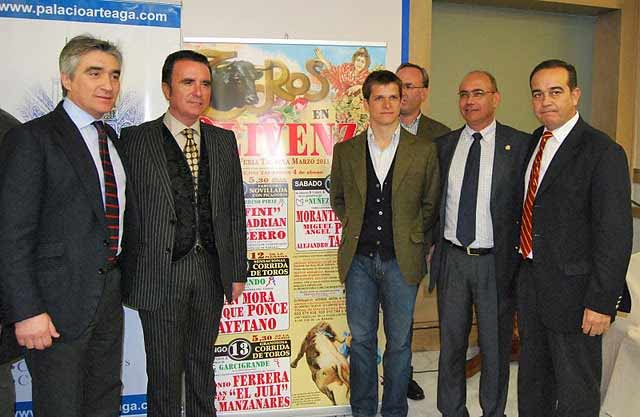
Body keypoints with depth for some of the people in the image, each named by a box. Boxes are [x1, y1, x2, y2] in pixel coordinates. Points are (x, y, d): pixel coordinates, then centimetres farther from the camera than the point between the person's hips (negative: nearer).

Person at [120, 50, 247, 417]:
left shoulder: (224, 140, 9)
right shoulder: (136, 139, -3)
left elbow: (235, 209, 9)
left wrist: (238, 270, 7)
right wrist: (126, 275, -7)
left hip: (211, 271, 4)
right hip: (160, 273, -3)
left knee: (202, 363, 18)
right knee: (165, 372, 8)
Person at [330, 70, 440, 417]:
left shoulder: (424, 151, 0)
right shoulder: (345, 151, 4)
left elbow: (431, 204, 8)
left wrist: (414, 239, 4)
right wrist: (354, 228, 8)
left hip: (401, 260, -1)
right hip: (359, 259, 1)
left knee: (399, 342, 10)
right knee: (361, 340, 11)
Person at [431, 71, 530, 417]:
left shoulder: (520, 144, -5)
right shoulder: (443, 145, 6)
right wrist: (430, 245, 6)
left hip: (497, 261, -3)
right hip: (452, 258, 3)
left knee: (495, 345, 13)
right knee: (451, 342, 15)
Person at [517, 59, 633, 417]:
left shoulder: (603, 152, -15)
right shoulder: (533, 143, 8)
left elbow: (616, 234, -18)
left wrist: (601, 302, -19)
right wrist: (522, 269, 9)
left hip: (573, 290, -7)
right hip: (530, 283, 7)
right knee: (533, 381, 23)